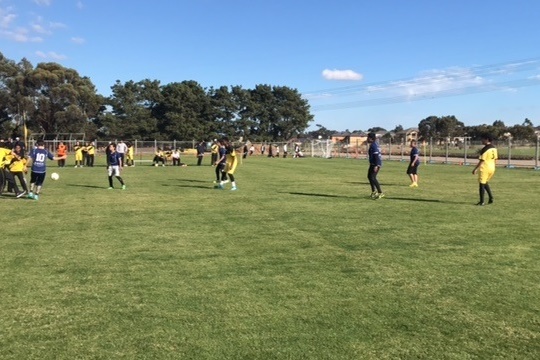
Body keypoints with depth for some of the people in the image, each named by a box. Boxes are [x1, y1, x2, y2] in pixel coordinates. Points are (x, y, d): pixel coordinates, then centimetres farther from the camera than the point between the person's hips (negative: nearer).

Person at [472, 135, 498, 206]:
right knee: (486, 183, 24)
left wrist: (475, 169, -12)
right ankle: (491, 198, 16)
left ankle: (482, 202, 3)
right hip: (492, 168, 8)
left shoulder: (485, 149, -15)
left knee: (482, 184, 1)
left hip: (484, 168, -8)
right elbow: (495, 159, 14)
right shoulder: (494, 148, 9)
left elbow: (481, 160, -17)